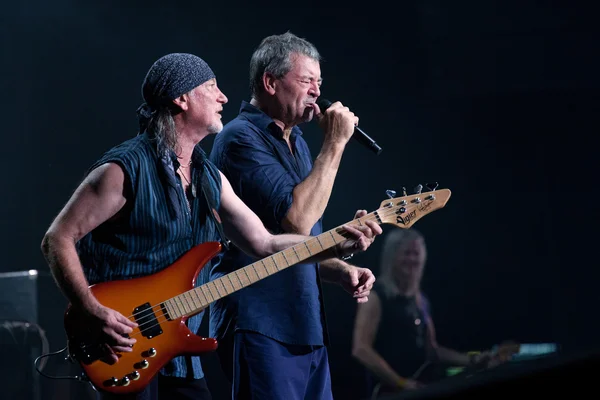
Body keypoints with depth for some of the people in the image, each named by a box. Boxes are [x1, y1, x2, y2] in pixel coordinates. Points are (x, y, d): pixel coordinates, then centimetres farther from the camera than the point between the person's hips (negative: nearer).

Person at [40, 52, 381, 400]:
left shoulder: (210, 179, 11)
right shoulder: (125, 169, -13)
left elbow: (266, 244, 14)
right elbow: (58, 240, -13)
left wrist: (342, 245, 2)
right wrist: (95, 313, -23)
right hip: (124, 348, -8)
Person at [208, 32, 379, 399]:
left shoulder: (295, 143, 18)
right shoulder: (242, 139, -11)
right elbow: (296, 220, -22)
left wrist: (341, 271, 7)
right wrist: (335, 144, -16)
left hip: (307, 328, 9)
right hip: (262, 327, -9)